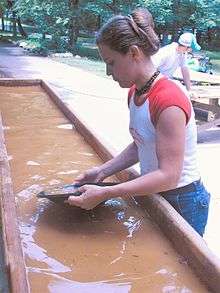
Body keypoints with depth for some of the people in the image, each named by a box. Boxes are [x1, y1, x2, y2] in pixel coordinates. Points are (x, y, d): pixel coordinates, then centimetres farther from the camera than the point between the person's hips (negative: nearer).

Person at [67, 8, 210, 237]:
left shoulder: (168, 100, -28)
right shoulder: (135, 93, 0)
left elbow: (168, 176, -29)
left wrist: (104, 194, -31)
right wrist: (103, 171, -3)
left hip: (181, 202, -8)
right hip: (154, 195, 8)